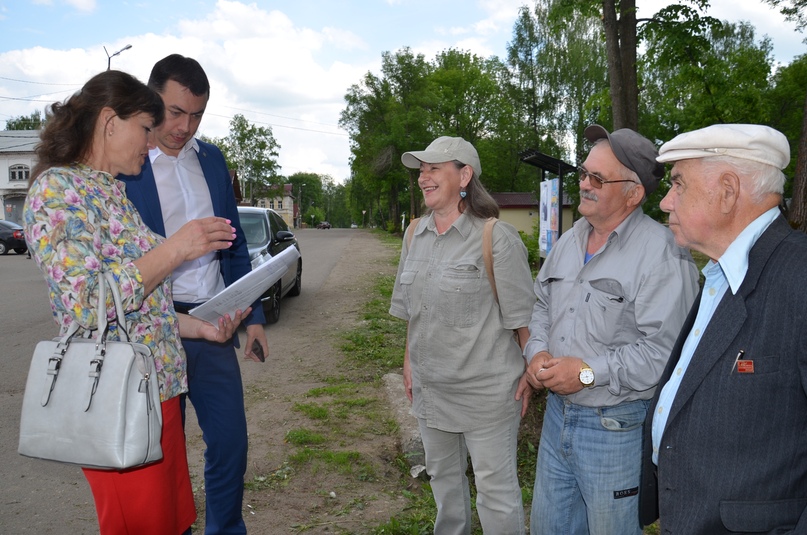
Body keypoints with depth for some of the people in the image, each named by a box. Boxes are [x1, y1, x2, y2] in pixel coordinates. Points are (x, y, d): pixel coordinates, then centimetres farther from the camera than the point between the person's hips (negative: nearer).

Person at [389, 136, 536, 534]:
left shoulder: (496, 238, -15)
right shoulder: (415, 235, 5)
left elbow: (522, 316, -11)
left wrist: (531, 372, -12)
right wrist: (409, 359, 13)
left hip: (485, 389, -6)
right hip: (430, 386, 7)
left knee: (494, 484, 6)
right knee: (442, 475, 22)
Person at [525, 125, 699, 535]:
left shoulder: (660, 252, -19)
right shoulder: (569, 240, 7)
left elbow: (665, 348, -25)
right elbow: (542, 305, 15)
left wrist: (589, 373, -22)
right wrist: (538, 351, -3)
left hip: (617, 426, -7)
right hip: (557, 412, 8)